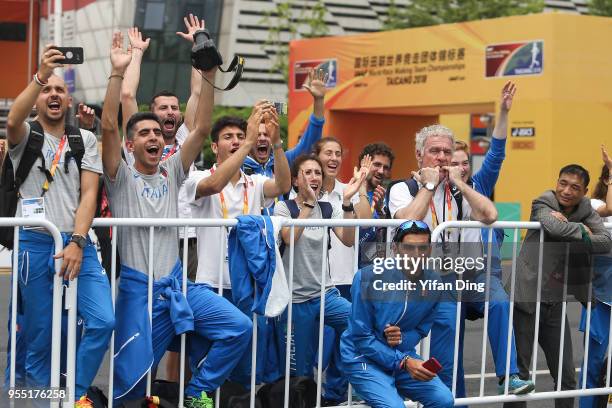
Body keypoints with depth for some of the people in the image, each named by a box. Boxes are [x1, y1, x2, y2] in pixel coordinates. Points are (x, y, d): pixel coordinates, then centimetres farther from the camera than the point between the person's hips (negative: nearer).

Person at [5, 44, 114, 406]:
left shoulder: (85, 140, 13)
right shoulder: (25, 136, 8)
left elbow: (89, 194, 3)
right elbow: (13, 121, -19)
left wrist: (77, 242, -11)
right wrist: (41, 75, -29)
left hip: (78, 243, 2)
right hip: (36, 244, -2)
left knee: (103, 322, -12)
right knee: (40, 336, 0)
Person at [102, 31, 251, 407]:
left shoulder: (172, 172, 9)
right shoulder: (121, 177, -2)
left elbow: (202, 129, -1)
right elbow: (109, 126, -17)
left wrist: (209, 76, -10)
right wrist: (118, 72, -24)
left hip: (177, 281, 4)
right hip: (138, 286, -4)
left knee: (239, 327, -11)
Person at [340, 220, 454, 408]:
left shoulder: (433, 283, -5)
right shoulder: (368, 278, -18)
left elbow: (421, 331, 7)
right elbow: (361, 337, -16)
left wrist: (402, 339, -17)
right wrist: (404, 362, -23)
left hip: (403, 355, 5)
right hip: (363, 357, -5)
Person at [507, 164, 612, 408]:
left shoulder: (586, 211, 8)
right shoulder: (543, 204, -5)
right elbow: (554, 228, -28)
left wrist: (567, 226, -17)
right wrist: (582, 231, -12)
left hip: (555, 303, 5)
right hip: (526, 298, -5)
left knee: (566, 376, 11)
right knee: (518, 372, -1)